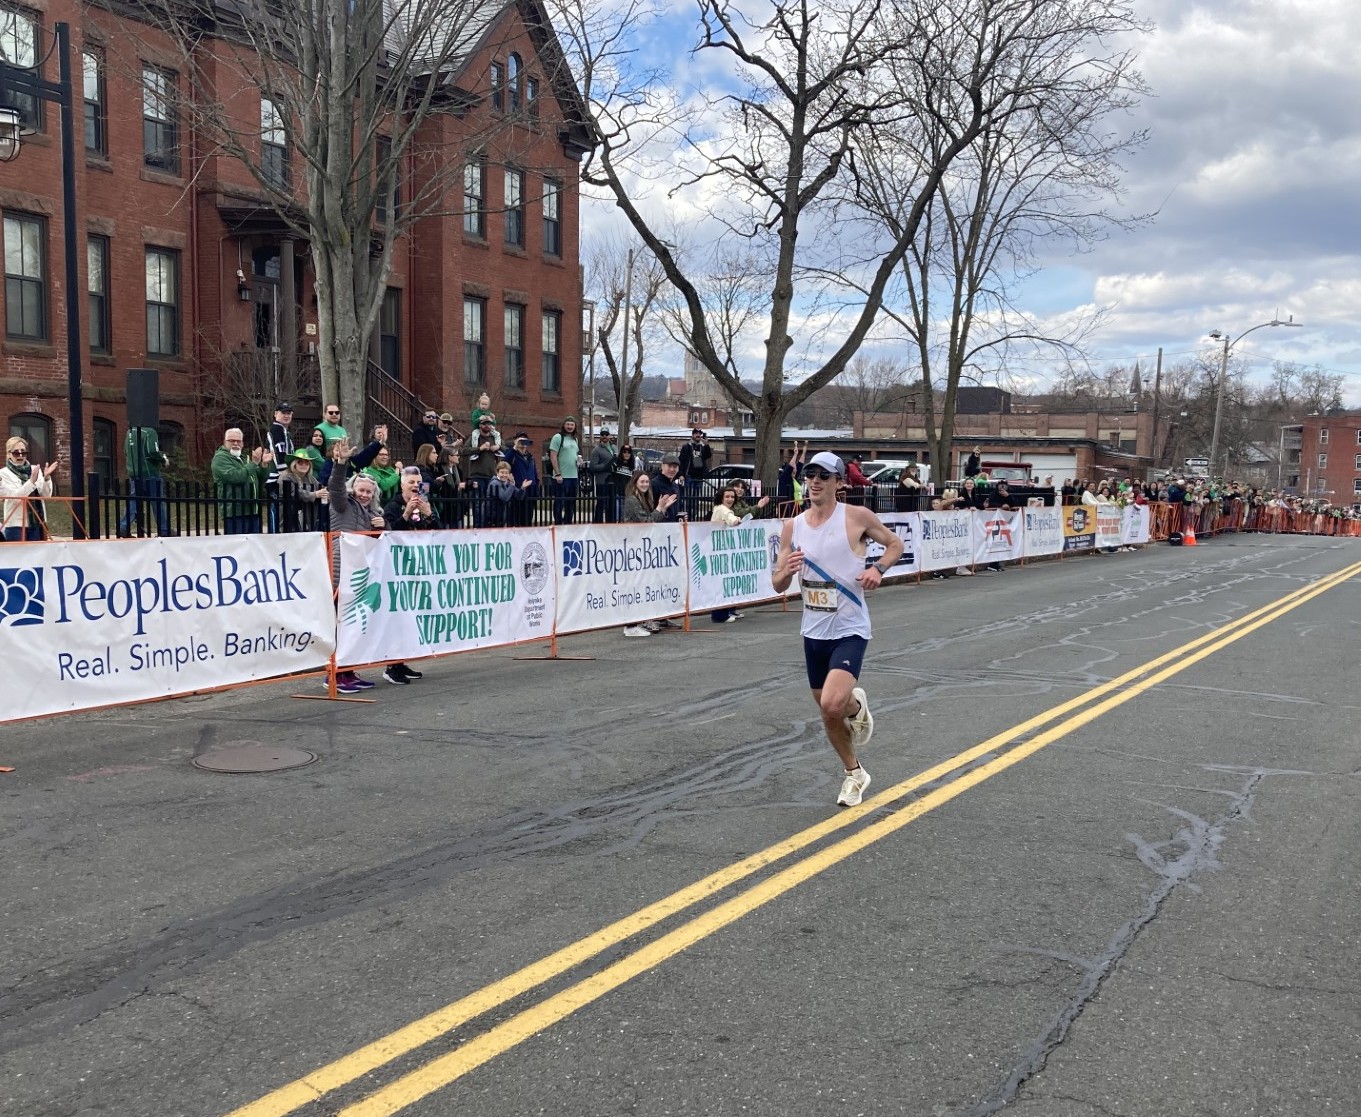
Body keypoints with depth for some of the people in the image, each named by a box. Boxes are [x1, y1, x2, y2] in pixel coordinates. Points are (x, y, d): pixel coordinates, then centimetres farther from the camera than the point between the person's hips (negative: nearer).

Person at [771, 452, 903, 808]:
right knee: (829, 714, 13)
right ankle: (854, 773, 36)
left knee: (833, 704, -24)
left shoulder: (856, 516, -9)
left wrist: (878, 569, -14)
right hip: (813, 632, 5)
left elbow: (895, 544, 6)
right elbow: (778, 585, 5)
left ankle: (857, 705, 13)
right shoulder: (792, 527, 2)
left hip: (849, 630, -5)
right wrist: (787, 571, -18)